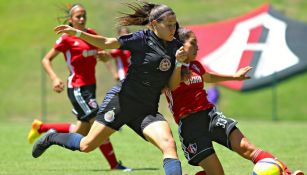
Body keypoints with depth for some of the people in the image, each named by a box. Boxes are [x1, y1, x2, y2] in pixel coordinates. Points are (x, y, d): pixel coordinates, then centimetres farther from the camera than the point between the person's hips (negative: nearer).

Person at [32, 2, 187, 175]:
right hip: (122, 101, -4)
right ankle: (52, 137, 33)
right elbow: (107, 43, -7)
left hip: (147, 112, 4)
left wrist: (180, 62, -12)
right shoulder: (142, 38, -10)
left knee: (169, 145, -22)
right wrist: (77, 32, -15)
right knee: (87, 145, 4)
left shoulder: (175, 46, 4)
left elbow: (172, 85, 4)